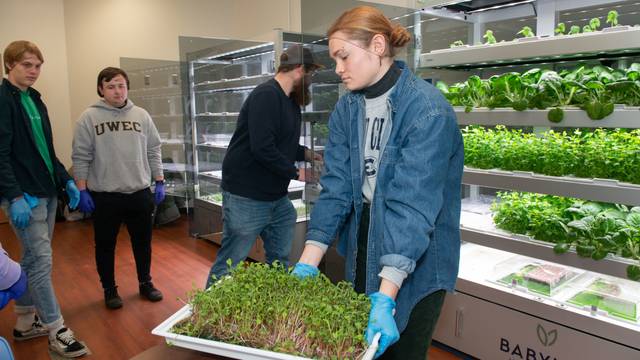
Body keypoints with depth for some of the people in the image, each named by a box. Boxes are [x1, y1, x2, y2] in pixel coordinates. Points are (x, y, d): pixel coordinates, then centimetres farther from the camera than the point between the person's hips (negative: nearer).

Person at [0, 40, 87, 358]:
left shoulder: (34, 99, 15)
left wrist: (66, 180, 11)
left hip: (47, 192, 8)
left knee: (32, 260, 15)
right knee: (41, 262, -5)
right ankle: (56, 331, 3)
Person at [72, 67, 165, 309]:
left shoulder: (141, 115, 4)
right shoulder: (89, 118, -4)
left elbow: (153, 151, 7)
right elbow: (81, 157, -4)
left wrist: (159, 182, 3)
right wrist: (82, 191, -8)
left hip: (140, 193, 2)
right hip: (104, 196, -2)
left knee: (142, 242, 13)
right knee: (105, 245, 11)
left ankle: (145, 283, 31)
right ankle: (109, 289, 29)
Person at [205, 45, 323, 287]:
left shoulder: (290, 100, 12)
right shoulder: (266, 95, -18)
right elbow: (263, 148, -26)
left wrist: (308, 154, 6)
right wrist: (296, 172, -15)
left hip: (278, 197, 9)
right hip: (247, 197, -9)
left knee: (279, 260, 16)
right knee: (229, 264, 3)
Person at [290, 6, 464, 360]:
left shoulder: (428, 110, -21)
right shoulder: (346, 109, -1)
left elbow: (412, 204, -29)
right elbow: (336, 187, -7)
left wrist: (386, 296, -34)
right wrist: (307, 264, -15)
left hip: (416, 259, -5)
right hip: (362, 247, 6)